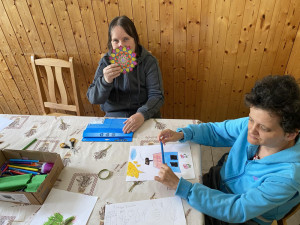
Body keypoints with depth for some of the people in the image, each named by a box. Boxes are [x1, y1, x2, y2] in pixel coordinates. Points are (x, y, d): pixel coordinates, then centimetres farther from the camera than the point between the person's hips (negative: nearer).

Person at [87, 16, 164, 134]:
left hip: (146, 117, -1)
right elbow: (93, 99, -5)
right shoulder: (106, 61, -1)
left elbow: (157, 95, -11)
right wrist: (105, 81, -26)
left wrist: (142, 114, -30)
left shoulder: (148, 61, -6)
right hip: (113, 116, 2)